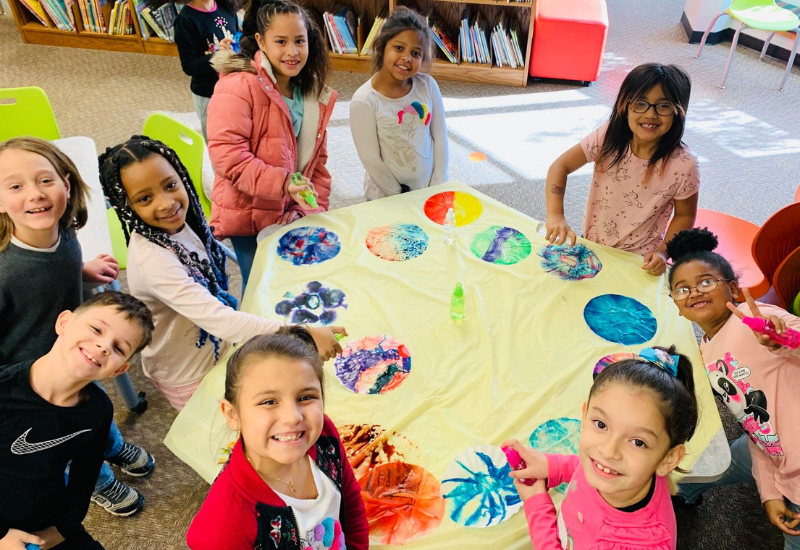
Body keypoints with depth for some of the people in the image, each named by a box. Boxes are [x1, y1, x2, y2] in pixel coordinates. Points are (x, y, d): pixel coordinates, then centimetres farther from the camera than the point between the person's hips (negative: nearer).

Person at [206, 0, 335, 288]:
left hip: (294, 216, 6)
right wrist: (282, 183, -32)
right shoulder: (237, 87, -18)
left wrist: (316, 210, 2)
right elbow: (226, 155, -24)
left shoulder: (315, 94, 5)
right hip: (249, 217, -6)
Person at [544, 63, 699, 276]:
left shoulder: (683, 165, -18)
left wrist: (662, 253, -17)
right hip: (589, 244, 2)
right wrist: (556, 216, -28)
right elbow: (561, 166, -13)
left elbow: (685, 216, -4)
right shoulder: (608, 136, -16)